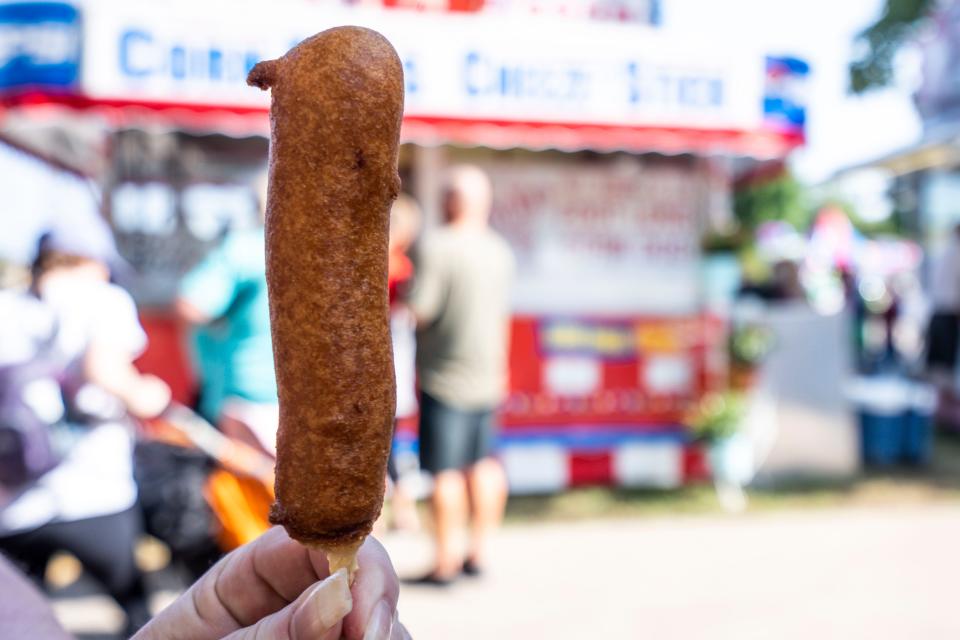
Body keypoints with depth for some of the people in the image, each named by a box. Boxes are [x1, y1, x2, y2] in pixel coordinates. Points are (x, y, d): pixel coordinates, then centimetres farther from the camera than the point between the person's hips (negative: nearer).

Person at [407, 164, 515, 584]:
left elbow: (420, 311, -18)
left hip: (444, 374, -7)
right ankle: (478, 550, 20)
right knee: (483, 463, 15)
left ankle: (445, 562, 4)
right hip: (486, 375, 7)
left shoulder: (436, 247, -14)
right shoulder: (499, 251, 7)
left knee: (445, 471, -1)